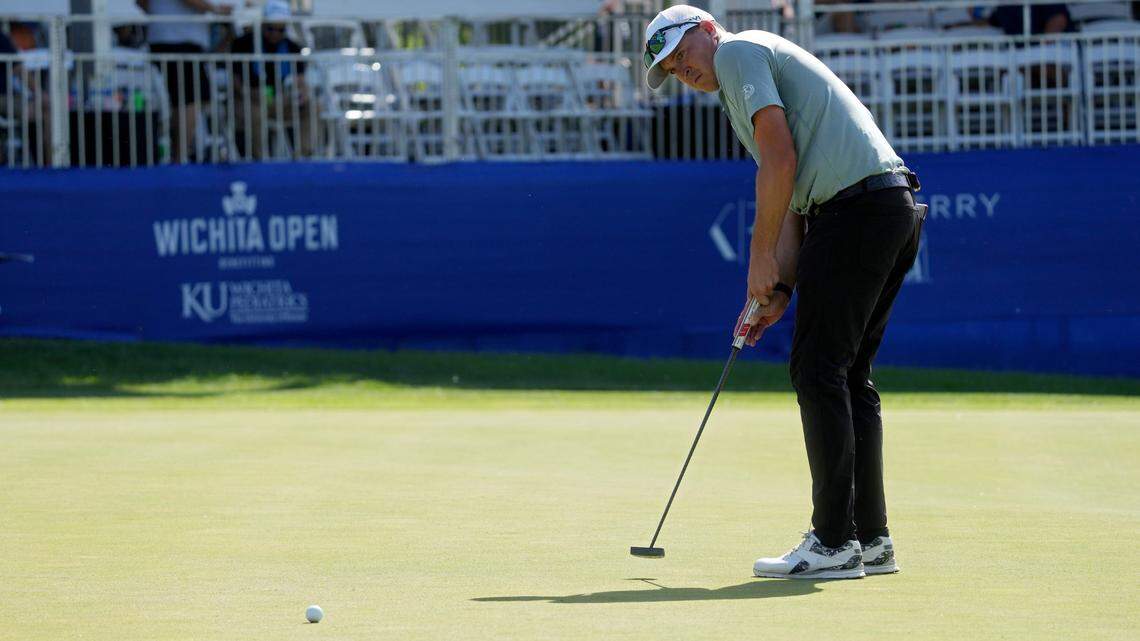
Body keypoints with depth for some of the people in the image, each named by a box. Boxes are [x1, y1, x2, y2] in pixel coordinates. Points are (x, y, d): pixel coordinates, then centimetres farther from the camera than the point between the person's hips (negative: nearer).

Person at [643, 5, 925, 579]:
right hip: (897, 208, 10)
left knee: (819, 370, -8)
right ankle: (871, 538, 14)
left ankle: (834, 543, -9)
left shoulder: (738, 51, 0)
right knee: (848, 376, 13)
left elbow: (780, 160, -12)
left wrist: (761, 257, -6)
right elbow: (797, 201, 24)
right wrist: (780, 288, 14)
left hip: (857, 204, -10)